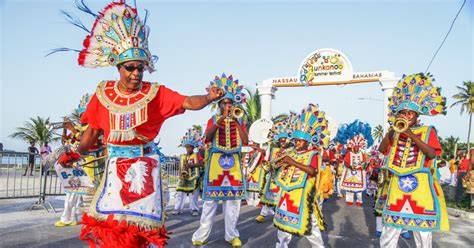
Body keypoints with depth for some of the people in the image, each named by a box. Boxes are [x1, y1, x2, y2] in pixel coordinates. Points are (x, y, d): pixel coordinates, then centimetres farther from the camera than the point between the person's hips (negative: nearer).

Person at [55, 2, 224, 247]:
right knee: (109, 222, 6)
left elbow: (189, 102, -15)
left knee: (138, 222, 3)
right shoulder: (103, 93, 0)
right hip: (115, 164, 2)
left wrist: (208, 98, -34)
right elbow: (93, 129, 9)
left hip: (145, 163, -2)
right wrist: (77, 153, -1)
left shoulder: (155, 93, -6)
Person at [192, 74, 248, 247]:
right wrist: (222, 118, -17)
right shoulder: (213, 120, 6)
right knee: (211, 198, -2)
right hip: (216, 161, -2)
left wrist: (236, 121, -9)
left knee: (233, 199, 3)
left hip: (234, 162, 2)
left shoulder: (239, 121, 11)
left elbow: (245, 141, -2)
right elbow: (208, 137, -13)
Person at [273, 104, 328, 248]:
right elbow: (283, 172, 19)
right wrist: (283, 165, -2)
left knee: (308, 224, 1)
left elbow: (312, 170, -27)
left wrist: (293, 162, -28)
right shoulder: (291, 154, 11)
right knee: (285, 221, 16)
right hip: (287, 194, 6)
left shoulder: (313, 155, -8)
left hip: (302, 195, -6)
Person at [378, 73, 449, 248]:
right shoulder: (395, 133, 12)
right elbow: (382, 149, -1)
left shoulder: (428, 131, 4)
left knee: (422, 229, 3)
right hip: (397, 185, 3)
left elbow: (432, 154, -11)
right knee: (389, 229, 6)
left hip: (420, 185, -3)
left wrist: (413, 136, -20)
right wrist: (392, 130, -12)